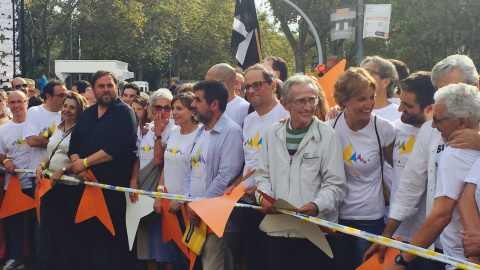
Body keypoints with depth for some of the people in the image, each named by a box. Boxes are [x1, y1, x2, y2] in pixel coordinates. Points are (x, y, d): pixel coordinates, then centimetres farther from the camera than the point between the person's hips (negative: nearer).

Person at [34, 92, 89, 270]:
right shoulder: (58, 129, 15)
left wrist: (62, 170, -22)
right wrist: (41, 166, 5)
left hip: (72, 185, -7)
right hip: (54, 185, 8)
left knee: (71, 227, -2)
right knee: (57, 225, 15)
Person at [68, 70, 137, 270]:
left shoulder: (125, 113, -5)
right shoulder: (87, 114, 17)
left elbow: (117, 148, -18)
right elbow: (74, 143, 12)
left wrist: (85, 162, -14)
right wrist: (77, 164, -8)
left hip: (115, 185, -6)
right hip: (88, 183, 6)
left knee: (115, 235, -1)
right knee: (90, 233, 9)